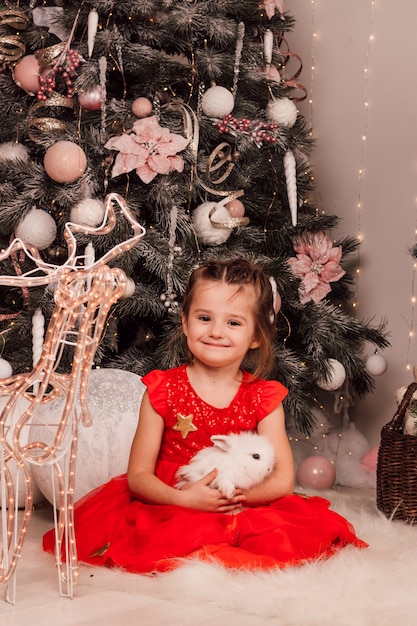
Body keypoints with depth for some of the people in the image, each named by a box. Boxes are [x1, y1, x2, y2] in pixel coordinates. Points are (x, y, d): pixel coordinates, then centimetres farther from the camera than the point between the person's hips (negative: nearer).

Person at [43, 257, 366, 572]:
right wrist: (183, 498, -22)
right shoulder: (162, 390, -1)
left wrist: (241, 493, -23)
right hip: (169, 510, -1)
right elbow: (139, 475, -3)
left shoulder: (263, 398, 3)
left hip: (243, 514, 1)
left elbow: (283, 480, -2)